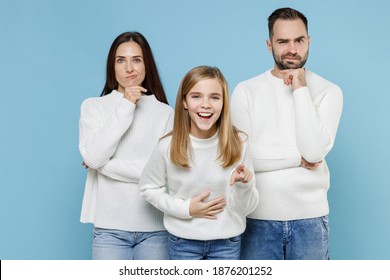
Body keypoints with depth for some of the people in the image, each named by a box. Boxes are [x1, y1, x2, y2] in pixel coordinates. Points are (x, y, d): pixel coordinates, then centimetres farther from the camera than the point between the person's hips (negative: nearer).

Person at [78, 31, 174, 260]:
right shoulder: (93, 107, 3)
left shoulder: (165, 113, 0)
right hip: (110, 227, 0)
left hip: (155, 227, 1)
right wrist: (125, 108, -11)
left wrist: (107, 165, -8)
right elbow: (92, 158, -10)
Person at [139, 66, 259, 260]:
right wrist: (185, 208, -12)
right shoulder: (168, 146, -16)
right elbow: (148, 188, 0)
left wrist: (243, 185, -30)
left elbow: (246, 208, -8)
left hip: (227, 242, 1)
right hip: (183, 241, 0)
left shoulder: (238, 144, -14)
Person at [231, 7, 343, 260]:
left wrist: (300, 90, -13)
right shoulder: (246, 91, -1)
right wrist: (298, 159, -10)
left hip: (310, 218, 0)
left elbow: (314, 151, -15)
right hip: (258, 218, 0)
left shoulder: (328, 91, -1)